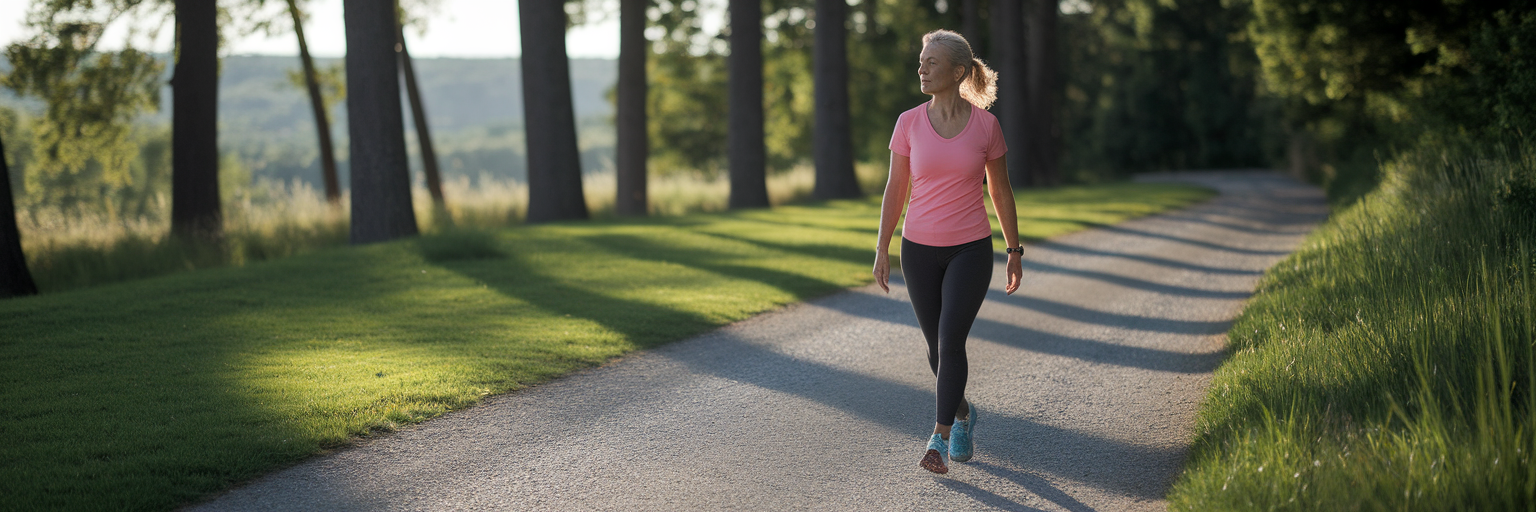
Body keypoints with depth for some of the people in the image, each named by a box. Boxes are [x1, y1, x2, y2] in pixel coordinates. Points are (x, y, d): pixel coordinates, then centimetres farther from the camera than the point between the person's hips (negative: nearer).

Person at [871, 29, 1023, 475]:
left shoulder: (986, 126, -5)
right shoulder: (909, 124, -2)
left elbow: (1000, 191, 5)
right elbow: (896, 189, 4)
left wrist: (1015, 250, 9)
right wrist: (882, 249, 0)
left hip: (970, 250, -2)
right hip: (920, 250, 2)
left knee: (951, 342, -16)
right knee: (937, 347, 11)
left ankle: (940, 438, -9)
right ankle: (962, 413, 37)